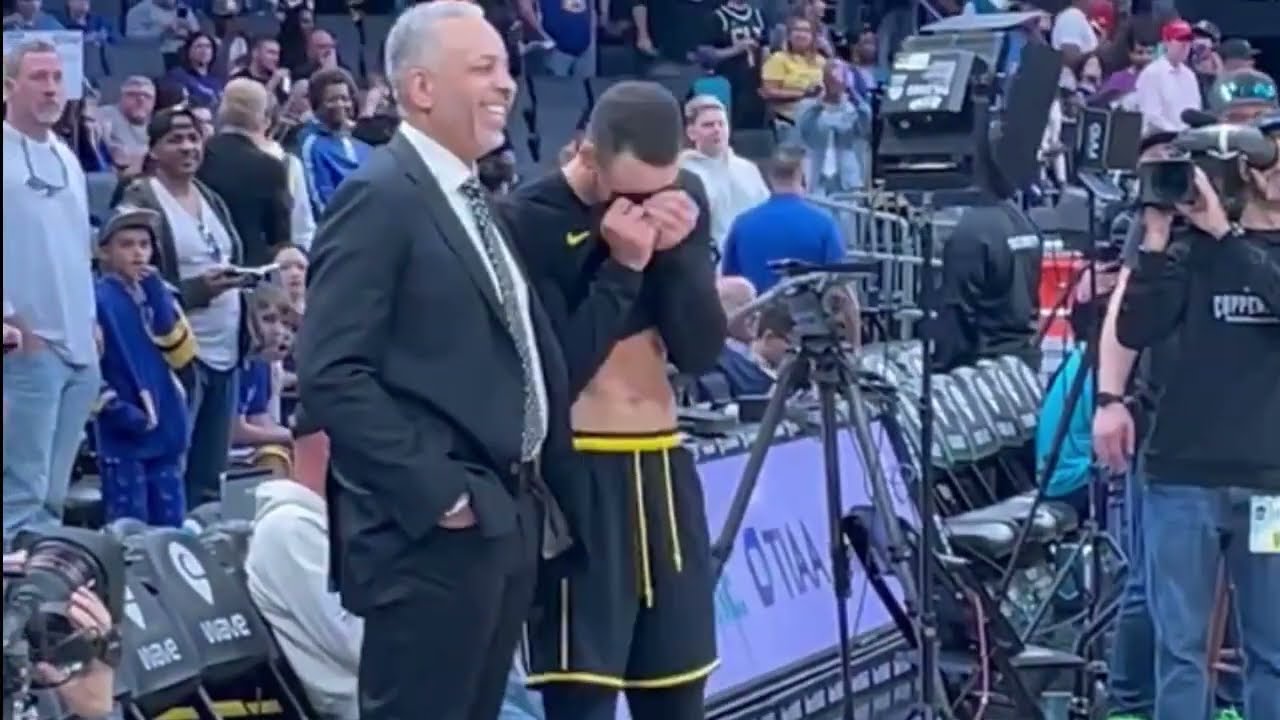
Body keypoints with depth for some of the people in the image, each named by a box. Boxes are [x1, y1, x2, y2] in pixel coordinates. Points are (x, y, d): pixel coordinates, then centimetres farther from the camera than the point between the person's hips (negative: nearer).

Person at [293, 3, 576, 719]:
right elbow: (331, 373, -19)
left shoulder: (478, 202, 17)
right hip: (432, 532, -9)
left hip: (509, 520, 9)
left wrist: (539, 490, 12)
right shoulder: (381, 196, -12)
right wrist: (433, 493, -20)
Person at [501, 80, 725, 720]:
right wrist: (621, 265, -24)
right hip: (576, 474, -6)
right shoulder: (531, 220, -14)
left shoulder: (682, 199, 3)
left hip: (663, 465, 6)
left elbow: (701, 354, -2)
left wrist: (677, 255, -16)